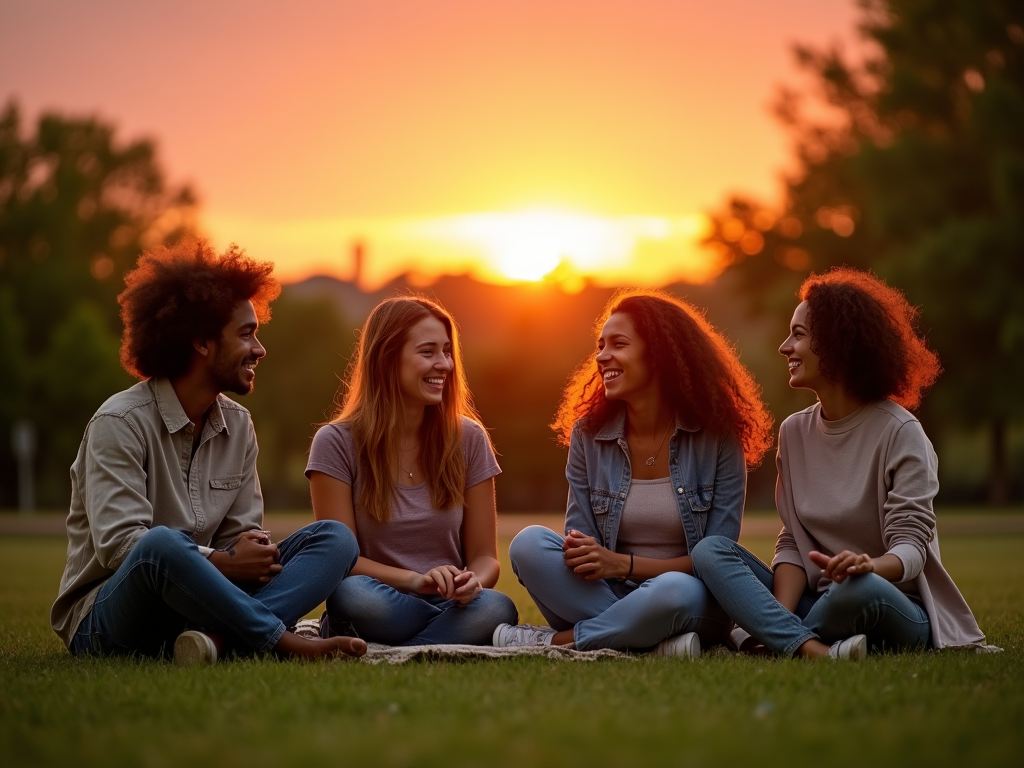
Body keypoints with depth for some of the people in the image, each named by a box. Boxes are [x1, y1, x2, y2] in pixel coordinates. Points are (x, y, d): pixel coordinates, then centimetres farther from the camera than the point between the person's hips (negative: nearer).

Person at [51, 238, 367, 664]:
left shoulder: (237, 424, 10)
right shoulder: (121, 422, -12)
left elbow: (244, 532, 8)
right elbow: (117, 544, -21)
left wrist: (256, 553, -17)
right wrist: (221, 561, -22)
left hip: (196, 603, 7)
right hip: (104, 620, -7)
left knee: (335, 539, -10)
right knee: (163, 544, -41)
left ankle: (216, 637, -36)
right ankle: (288, 643, -27)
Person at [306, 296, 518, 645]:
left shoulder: (468, 439, 5)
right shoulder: (337, 443, -2)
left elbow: (485, 556, 5)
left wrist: (473, 582, -19)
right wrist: (414, 580, -25)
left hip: (450, 604, 3)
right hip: (380, 610, -3)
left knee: (496, 608, -33)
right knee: (353, 594, -38)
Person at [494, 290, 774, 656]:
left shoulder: (717, 437, -6)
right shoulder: (588, 433, 3)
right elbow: (579, 542, 4)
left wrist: (626, 565, -18)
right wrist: (581, 554, -22)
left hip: (697, 609, -3)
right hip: (604, 597, 3)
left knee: (676, 591, -39)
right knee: (529, 543, -22)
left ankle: (558, 640, -16)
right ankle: (648, 641, -25)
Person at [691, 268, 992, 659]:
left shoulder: (899, 432, -9)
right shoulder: (795, 432, 9)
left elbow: (911, 546, -13)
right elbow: (792, 542, 4)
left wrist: (871, 565, -38)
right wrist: (782, 614, -15)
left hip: (896, 611, -6)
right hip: (815, 602, 6)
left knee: (859, 587, -40)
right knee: (710, 550, -15)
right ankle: (814, 650, -33)